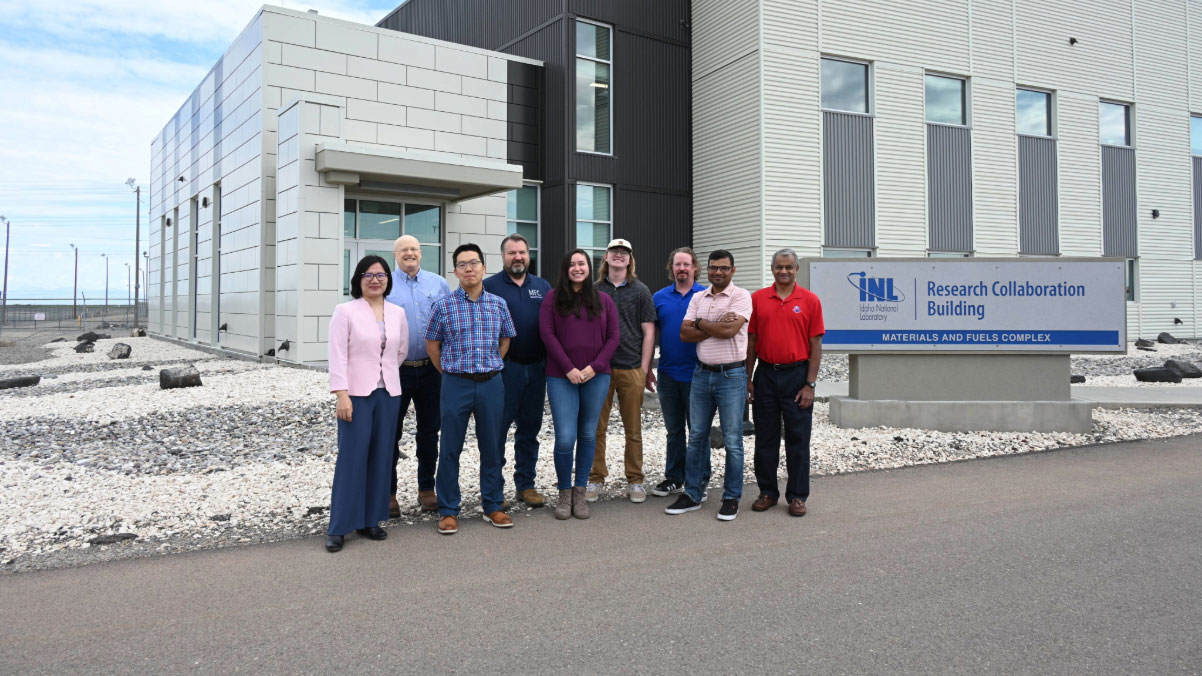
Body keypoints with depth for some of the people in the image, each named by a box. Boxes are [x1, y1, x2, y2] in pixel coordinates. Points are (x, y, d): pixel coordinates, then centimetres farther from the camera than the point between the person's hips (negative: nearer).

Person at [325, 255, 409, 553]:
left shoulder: (397, 313, 8)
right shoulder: (345, 311, -5)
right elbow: (338, 355, -10)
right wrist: (341, 394, -16)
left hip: (389, 393, 5)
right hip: (356, 394, -4)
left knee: (381, 457, 7)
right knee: (351, 458, -3)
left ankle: (370, 520, 18)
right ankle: (338, 527, 7)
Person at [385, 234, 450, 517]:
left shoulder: (439, 284, 8)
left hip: (431, 369, 2)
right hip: (395, 371, -2)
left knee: (429, 431, 11)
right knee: (391, 432, 4)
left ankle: (426, 489, 23)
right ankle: (388, 493, 14)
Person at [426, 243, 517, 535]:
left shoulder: (498, 304, 5)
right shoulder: (444, 305, -3)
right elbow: (432, 344, 7)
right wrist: (450, 372, 6)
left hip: (491, 383, 2)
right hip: (456, 384, -2)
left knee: (492, 447, 9)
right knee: (450, 448, 3)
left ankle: (493, 505, 22)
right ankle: (448, 510, 14)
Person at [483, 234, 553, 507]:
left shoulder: (543, 287, 12)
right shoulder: (490, 286, 0)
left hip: (536, 367, 4)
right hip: (504, 368, -4)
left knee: (530, 428, 11)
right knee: (498, 427, 1)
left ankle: (525, 484, 21)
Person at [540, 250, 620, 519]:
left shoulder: (603, 301, 9)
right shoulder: (553, 298, 4)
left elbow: (613, 337, 5)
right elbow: (547, 334, -4)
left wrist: (594, 367, -9)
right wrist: (569, 368, -12)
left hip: (596, 377, 2)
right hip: (561, 377, -2)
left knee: (588, 435, 7)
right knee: (565, 438, -7)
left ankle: (579, 492, 19)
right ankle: (564, 493, 12)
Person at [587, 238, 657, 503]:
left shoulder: (640, 291, 5)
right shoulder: (594, 290, 10)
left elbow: (648, 333, 3)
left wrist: (645, 369, -2)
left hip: (631, 369, -1)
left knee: (633, 429, 6)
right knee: (596, 427, 4)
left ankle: (635, 481, 16)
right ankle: (595, 479, 16)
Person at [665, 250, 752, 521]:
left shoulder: (741, 296, -5)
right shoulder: (698, 298, 11)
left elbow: (729, 330, -19)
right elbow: (684, 333, 0)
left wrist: (700, 323, -5)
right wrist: (716, 327, -12)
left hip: (731, 375, -5)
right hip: (702, 374, 5)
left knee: (732, 441, 1)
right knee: (696, 437, 10)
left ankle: (731, 498, 12)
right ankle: (692, 494, 19)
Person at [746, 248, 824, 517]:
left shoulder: (810, 300, -1)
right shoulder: (757, 299, 5)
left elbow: (816, 345, -2)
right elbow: (751, 340, 8)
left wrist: (810, 384, -7)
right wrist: (747, 379, 4)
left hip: (797, 374, -2)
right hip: (766, 374, 2)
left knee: (798, 439, 4)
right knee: (765, 438, 8)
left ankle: (797, 496, 15)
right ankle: (767, 492, 21)